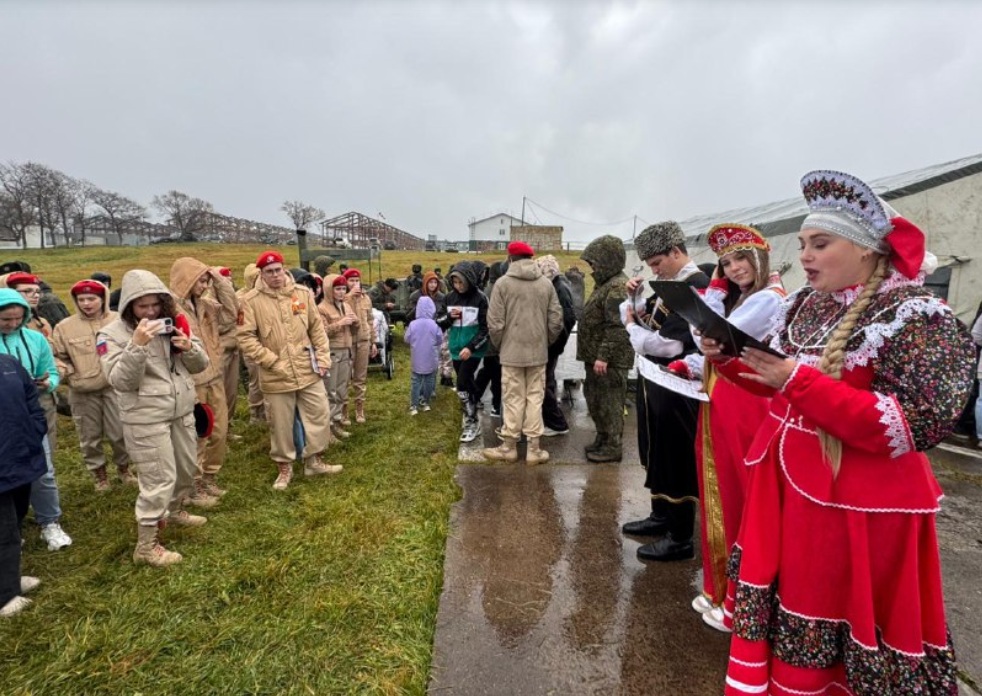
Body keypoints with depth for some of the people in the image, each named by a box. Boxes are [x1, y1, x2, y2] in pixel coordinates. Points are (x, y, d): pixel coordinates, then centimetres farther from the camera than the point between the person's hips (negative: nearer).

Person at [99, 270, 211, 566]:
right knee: (159, 479, -4)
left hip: (182, 412, 6)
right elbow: (120, 380, -20)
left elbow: (200, 364, 5)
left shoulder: (173, 323, 5)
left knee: (187, 468, 21)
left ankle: (174, 511, 47)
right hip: (145, 419, -6)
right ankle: (146, 545, 11)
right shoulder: (113, 334, -10)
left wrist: (188, 347, -16)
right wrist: (137, 345, -31)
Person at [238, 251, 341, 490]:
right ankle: (284, 468, 28)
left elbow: (317, 328, 7)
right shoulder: (251, 300, -8)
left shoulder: (303, 293, 2)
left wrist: (323, 358, 1)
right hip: (277, 375, -3)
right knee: (281, 424, 9)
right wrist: (272, 361, -14)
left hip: (308, 370, 3)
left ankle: (314, 461, 28)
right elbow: (246, 337, -9)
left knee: (320, 415, 10)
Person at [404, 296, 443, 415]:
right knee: (429, 381, 14)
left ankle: (414, 406, 6)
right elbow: (440, 340, -2)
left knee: (415, 382, 7)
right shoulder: (435, 325, -14)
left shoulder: (413, 324, -13)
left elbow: (406, 339, -1)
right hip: (431, 360, 0)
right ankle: (425, 403, 24)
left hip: (417, 360, 0)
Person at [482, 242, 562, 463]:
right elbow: (556, 321, 2)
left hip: (511, 351, -3)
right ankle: (534, 448, 14)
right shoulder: (546, 283, 2)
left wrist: (499, 345, 8)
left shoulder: (503, 282, -7)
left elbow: (495, 322, -8)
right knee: (535, 398, 9)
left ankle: (509, 447, 17)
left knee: (513, 399, 5)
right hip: (538, 352, 3)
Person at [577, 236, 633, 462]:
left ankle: (613, 446, 11)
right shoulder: (605, 283, 16)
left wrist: (603, 356, -25)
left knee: (610, 402, -1)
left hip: (610, 358, -10)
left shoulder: (618, 286, -17)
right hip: (596, 355, 10)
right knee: (595, 399, 18)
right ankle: (603, 438, 32)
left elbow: (616, 327, -24)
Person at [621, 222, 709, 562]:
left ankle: (680, 538, 14)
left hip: (676, 388, -9)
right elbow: (644, 319, 18)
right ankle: (661, 517, 36)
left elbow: (670, 344, -24)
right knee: (656, 454, 19)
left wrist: (632, 327, -10)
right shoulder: (668, 285, 11)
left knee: (676, 460, 1)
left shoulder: (697, 286, -17)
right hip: (654, 381, 9)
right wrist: (635, 297, 0)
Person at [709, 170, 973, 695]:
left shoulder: (919, 318, -14)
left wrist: (799, 380, -29)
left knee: (833, 625, 9)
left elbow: (916, 426, -22)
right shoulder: (802, 305, 6)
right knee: (776, 604, 18)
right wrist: (727, 358, -4)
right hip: (784, 484, 7)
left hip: (856, 504, -6)